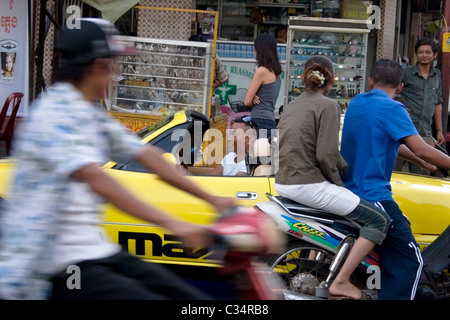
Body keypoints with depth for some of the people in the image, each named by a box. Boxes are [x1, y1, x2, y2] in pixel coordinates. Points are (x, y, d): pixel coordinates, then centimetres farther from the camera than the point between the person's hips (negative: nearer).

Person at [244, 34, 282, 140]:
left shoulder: (262, 71, -9)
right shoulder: (276, 73, 16)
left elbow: (247, 101, -8)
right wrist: (253, 98, 1)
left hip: (260, 121, -8)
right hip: (271, 120, 8)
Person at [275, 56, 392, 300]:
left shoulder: (291, 106, 15)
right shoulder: (327, 106, -9)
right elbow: (326, 154, -18)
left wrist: (344, 169, 16)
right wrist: (337, 181, -1)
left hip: (283, 184, 9)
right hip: (309, 185, -9)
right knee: (379, 220, -5)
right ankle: (341, 282, -10)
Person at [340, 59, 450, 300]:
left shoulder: (356, 103, 13)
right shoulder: (392, 109, -12)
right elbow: (421, 150, -21)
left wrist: (422, 163, 31)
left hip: (348, 188, 9)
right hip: (373, 196, -9)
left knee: (393, 258, 21)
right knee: (409, 261, -10)